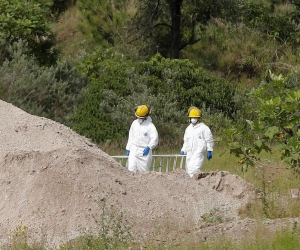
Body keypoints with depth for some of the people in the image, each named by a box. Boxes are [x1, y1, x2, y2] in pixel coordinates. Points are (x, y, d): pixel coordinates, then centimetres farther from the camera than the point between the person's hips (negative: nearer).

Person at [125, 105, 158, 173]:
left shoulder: (150, 126, -8)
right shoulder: (134, 123, 10)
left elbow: (154, 139, -16)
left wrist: (149, 147, -30)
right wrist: (128, 148, 17)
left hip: (144, 151, -4)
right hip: (133, 150, 4)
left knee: (143, 171, 0)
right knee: (131, 169, -9)